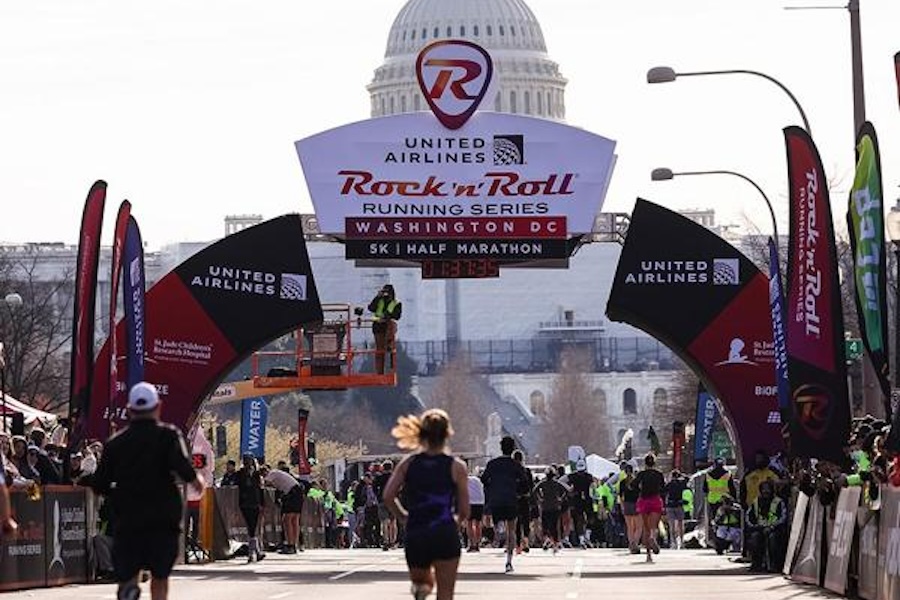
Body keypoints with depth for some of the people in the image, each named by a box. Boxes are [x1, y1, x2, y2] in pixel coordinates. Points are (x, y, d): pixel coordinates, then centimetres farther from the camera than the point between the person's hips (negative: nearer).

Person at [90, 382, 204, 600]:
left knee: (126, 573, 1)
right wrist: (195, 481, 1)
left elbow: (99, 485, 6)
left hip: (127, 518, 1)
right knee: (160, 576, 13)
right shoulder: (168, 434, -1)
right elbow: (182, 467, -19)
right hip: (163, 517, -1)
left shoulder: (115, 442, 7)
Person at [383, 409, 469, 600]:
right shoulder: (456, 467, 0)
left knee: (421, 580, 25)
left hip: (415, 535, 2)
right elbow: (464, 511, 0)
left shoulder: (408, 464, 6)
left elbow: (388, 497, -3)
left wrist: (404, 517, 12)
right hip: (445, 534, -2)